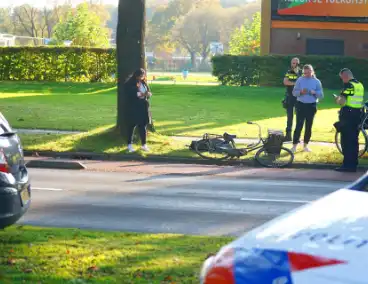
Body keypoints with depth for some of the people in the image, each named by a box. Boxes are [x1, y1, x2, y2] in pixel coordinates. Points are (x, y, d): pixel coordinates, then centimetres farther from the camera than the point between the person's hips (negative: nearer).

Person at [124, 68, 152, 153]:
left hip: (143, 107, 5)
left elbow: (149, 92, 14)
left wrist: (148, 94, -9)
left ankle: (144, 144, 15)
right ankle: (129, 145, 10)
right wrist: (139, 94, -25)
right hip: (133, 108, -5)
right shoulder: (129, 83, -7)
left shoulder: (144, 83, 11)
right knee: (132, 125, 1)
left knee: (143, 126, 7)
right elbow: (129, 94, -17)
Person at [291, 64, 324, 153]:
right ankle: (294, 145, -2)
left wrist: (314, 92, -20)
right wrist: (301, 92, -20)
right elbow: (294, 92, -1)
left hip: (311, 106, 1)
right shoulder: (299, 80, -1)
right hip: (301, 105, -1)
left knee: (309, 126, 7)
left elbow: (321, 95, -1)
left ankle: (306, 145, 19)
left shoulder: (317, 81, 0)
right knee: (299, 125, -5)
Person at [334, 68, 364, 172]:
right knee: (354, 140, 12)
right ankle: (353, 165, 16)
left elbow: (342, 101, -21)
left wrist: (337, 98, 1)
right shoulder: (360, 85, 13)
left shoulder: (348, 85, -14)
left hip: (348, 116, -8)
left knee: (346, 141, -3)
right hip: (357, 115, 8)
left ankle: (347, 165, -3)